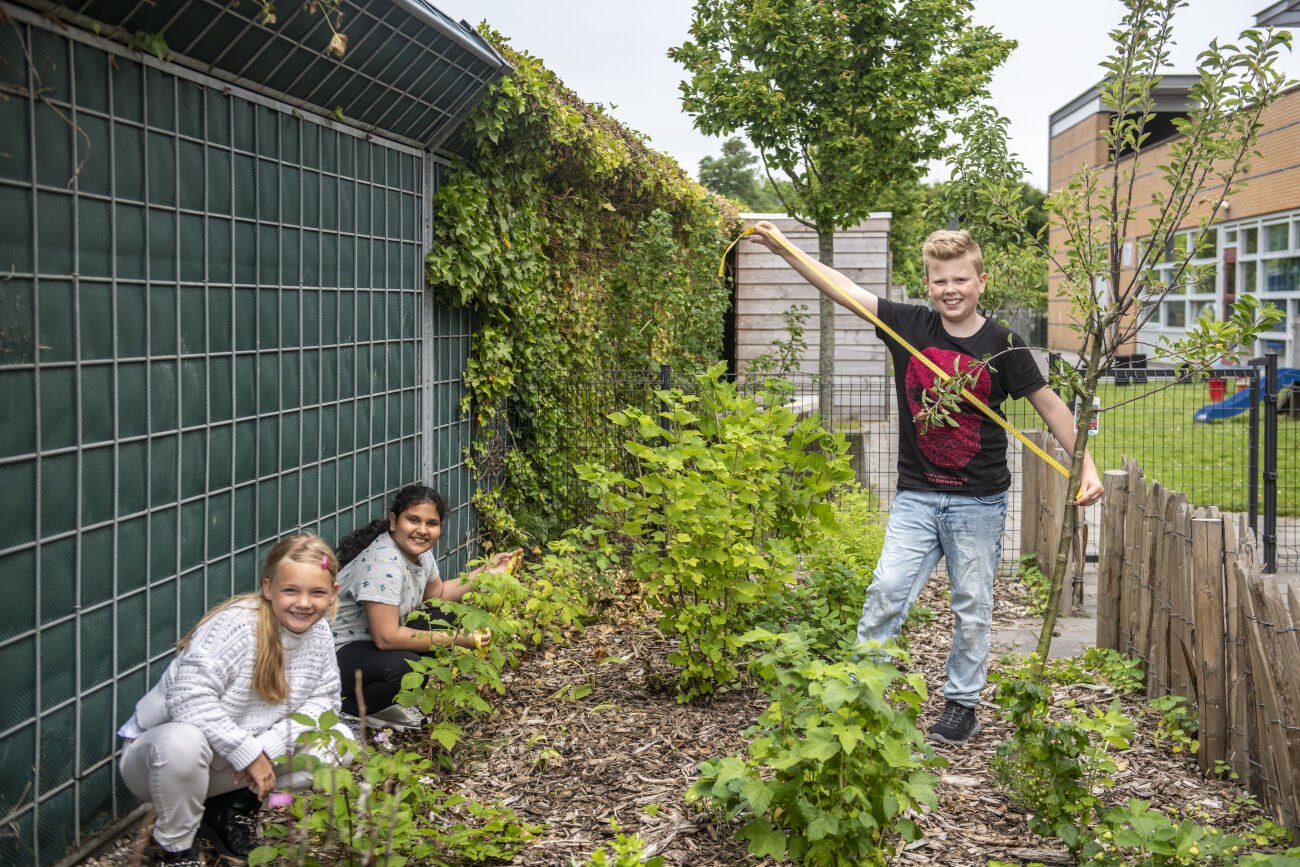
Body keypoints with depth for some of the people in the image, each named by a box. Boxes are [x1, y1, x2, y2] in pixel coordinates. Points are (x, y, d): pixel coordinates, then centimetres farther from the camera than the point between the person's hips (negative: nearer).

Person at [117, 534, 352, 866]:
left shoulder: (318, 632, -5)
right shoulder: (235, 625, -26)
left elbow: (323, 701, -3)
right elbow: (189, 699, -33)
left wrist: (267, 749, -19)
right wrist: (248, 754, -28)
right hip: (160, 750, -5)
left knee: (338, 740, -6)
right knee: (183, 740, -41)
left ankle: (233, 807, 5)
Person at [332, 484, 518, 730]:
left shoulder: (419, 551, 1)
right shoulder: (384, 562, -28)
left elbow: (438, 593, 21)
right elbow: (386, 638, -31)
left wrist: (487, 571, 9)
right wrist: (457, 639, -25)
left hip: (380, 641, 10)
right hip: (339, 653, -10)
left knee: (445, 617, 4)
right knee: (406, 669, -34)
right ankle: (348, 710, -4)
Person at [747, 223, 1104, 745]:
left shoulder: (1001, 345, -6)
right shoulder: (909, 326, -1)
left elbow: (1049, 405, 0)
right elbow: (841, 288, -2)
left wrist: (1086, 465, -8)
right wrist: (781, 247, -7)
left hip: (979, 501, -1)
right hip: (916, 495, 1)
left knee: (972, 606, 8)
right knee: (887, 590, -7)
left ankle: (962, 705, 23)